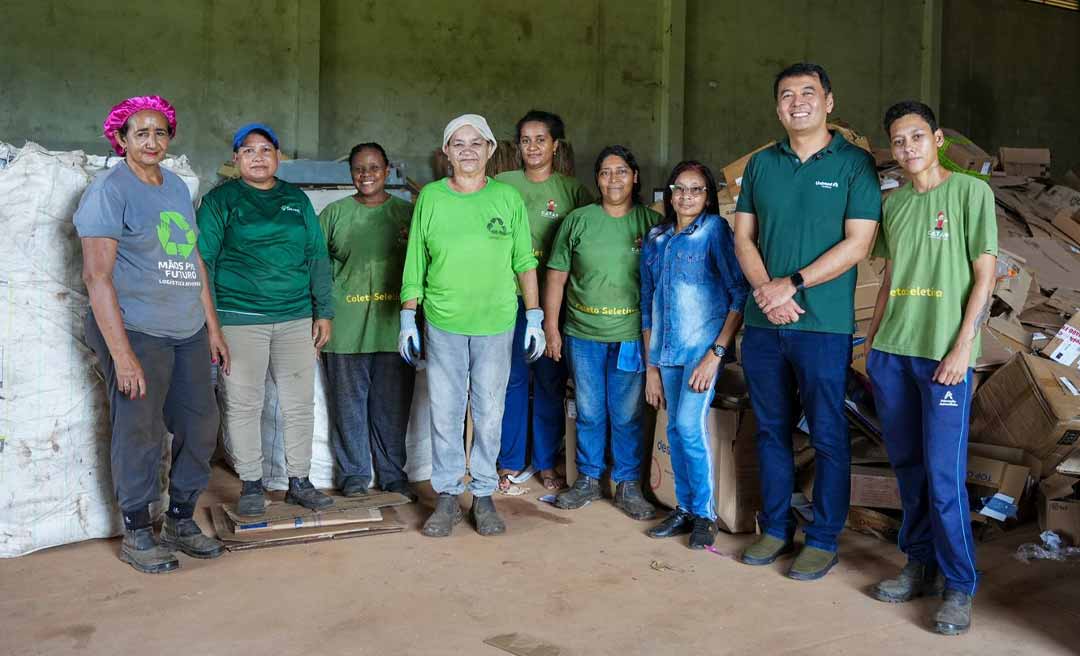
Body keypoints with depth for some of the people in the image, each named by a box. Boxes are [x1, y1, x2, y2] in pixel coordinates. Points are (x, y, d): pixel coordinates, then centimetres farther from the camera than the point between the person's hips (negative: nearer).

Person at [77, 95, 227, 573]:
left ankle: (181, 522, 27)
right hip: (136, 333, -7)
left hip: (188, 332, 7)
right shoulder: (109, 190, -9)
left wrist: (212, 327, 15)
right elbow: (96, 274, -14)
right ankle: (136, 535, 18)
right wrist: (121, 355, -19)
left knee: (200, 425, 10)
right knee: (139, 434, 0)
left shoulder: (177, 186, 13)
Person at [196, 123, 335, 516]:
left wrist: (324, 311, 7)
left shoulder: (296, 200, 12)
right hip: (239, 318, -3)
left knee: (300, 404, 6)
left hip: (296, 318, 3)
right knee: (243, 405, 2)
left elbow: (317, 257, 12)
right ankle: (251, 484, 16)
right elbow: (204, 260, -1)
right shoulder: (221, 199, 2)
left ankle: (299, 482, 18)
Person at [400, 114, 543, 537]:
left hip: (496, 324, 0)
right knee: (444, 413, 5)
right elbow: (414, 264, 7)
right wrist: (408, 319, 4)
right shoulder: (430, 197, 3)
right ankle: (448, 496, 19)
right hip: (442, 324, 1)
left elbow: (525, 263, 5)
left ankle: (484, 495, 20)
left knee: (489, 414, 6)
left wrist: (535, 318, 1)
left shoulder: (508, 197, 3)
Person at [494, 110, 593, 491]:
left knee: (551, 381, 6)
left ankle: (546, 463, 20)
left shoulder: (572, 190, 4)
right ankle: (511, 463, 18)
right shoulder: (502, 185, 5)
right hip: (512, 297, 0)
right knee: (513, 379, 4)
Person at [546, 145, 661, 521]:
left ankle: (628, 486, 19)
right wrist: (550, 328, 0)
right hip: (582, 334, 1)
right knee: (589, 413, 10)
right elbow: (557, 276, 5)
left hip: (630, 335, -1)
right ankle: (587, 480, 25)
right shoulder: (578, 221, 3)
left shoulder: (652, 222, 3)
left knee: (627, 415, 5)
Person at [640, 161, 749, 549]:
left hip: (703, 345, -5)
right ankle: (685, 509, 20)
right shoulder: (656, 239, 12)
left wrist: (716, 353, -15)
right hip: (667, 350, 5)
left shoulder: (715, 230, -4)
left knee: (690, 425, -14)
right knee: (675, 430, 7)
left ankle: (705, 514, 2)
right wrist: (651, 366, 10)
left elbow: (740, 294, -9)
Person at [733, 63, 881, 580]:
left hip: (824, 324, -4)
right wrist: (765, 288, -9)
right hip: (762, 322, 4)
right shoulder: (761, 164, 11)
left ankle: (823, 539, 17)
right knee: (771, 430, 12)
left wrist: (792, 284, -14)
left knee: (827, 435, 4)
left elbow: (857, 243, -9)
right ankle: (776, 528, 26)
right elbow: (743, 236, 8)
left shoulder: (856, 164, -2)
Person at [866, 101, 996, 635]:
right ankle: (921, 565, 24)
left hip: (943, 354, -5)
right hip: (891, 352, 5)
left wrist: (962, 346, -12)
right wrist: (871, 339, 13)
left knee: (943, 476, -5)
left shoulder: (971, 192, -2)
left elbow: (984, 275, -5)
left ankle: (960, 586, 9)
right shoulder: (894, 202, 13)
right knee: (907, 468, 11)